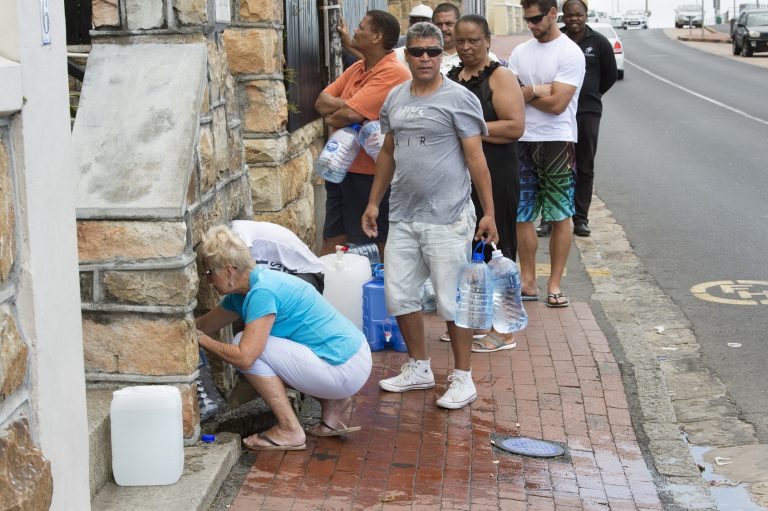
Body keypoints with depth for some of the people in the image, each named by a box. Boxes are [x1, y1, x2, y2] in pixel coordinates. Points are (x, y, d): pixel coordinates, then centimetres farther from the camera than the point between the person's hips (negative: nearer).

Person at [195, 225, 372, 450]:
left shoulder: (262, 292, -19)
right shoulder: (243, 292, 10)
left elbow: (243, 358, -25)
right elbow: (203, 325, 22)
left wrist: (201, 340, -11)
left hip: (344, 370, -10)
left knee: (250, 347, -11)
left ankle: (289, 431, -5)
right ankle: (333, 403, 16)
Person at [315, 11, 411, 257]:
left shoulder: (394, 73, -18)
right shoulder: (357, 68, 11)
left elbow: (349, 115, -25)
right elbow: (322, 101, 6)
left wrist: (331, 117, -3)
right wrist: (344, 106, -14)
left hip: (371, 174, -8)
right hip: (342, 168, 9)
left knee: (384, 243, 5)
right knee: (332, 240, 13)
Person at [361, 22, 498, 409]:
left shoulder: (458, 99, -7)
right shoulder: (395, 98, 11)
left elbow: (475, 158, -8)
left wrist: (488, 213, -11)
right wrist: (373, 203, 17)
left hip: (446, 219, -6)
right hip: (403, 217, 6)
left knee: (452, 301, 0)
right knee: (399, 295, 11)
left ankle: (463, 378, 14)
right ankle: (419, 368, 28)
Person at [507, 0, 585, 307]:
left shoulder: (570, 53, -7)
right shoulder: (521, 52, 10)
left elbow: (557, 103, -15)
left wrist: (524, 93, -4)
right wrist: (536, 91, -14)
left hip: (557, 141, -5)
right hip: (523, 141, 5)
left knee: (560, 217, 2)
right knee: (522, 215, 6)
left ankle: (554, 285, 10)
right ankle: (528, 282, 15)